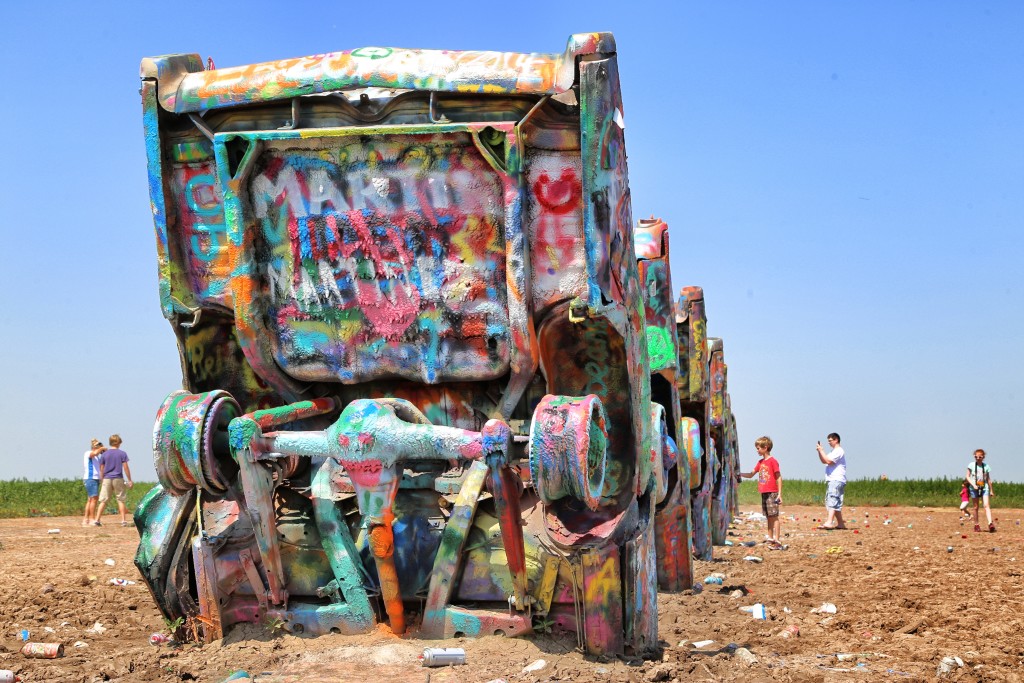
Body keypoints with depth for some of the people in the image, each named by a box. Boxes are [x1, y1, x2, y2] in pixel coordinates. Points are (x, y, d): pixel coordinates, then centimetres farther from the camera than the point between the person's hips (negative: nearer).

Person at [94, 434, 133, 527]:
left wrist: (101, 481, 14)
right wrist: (129, 480, 2)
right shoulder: (122, 454, -1)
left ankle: (97, 520, -4)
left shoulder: (104, 454, 5)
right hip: (118, 479, -1)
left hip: (107, 479, 2)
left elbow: (101, 469, 6)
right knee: (121, 500, 5)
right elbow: (125, 468, -3)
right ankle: (124, 520, 4)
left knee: (103, 500, 3)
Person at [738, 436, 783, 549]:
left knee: (774, 516, -9)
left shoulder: (772, 461, -8)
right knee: (768, 517, 10)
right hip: (763, 493, 8)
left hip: (772, 493, -7)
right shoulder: (760, 462, 15)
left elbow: (778, 478, -10)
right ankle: (770, 539, 14)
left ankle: (777, 540, -10)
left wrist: (780, 494, -14)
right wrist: (739, 474, 7)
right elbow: (751, 474, 20)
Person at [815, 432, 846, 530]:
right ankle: (840, 523, 16)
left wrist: (821, 451, -12)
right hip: (831, 480, 10)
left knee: (832, 501, -21)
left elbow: (828, 461, -19)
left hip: (837, 480, -10)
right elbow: (823, 461, 24)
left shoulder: (839, 451, -9)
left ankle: (829, 523, -34)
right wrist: (820, 451, 11)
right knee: (836, 503, 12)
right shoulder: (833, 451, 24)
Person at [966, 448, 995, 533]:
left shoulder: (986, 466, 7)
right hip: (974, 488, -1)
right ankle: (976, 525, 10)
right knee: (976, 507, 3)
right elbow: (968, 477, 1)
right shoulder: (971, 465, 2)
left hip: (984, 488, 1)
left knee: (986, 505, -13)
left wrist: (991, 491, 14)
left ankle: (990, 524, -24)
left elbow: (988, 479, 13)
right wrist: (973, 485, -14)